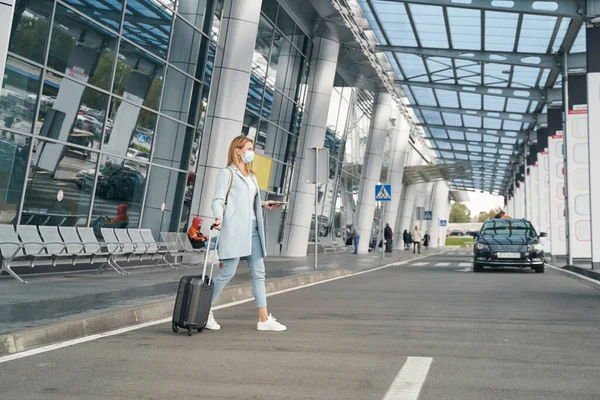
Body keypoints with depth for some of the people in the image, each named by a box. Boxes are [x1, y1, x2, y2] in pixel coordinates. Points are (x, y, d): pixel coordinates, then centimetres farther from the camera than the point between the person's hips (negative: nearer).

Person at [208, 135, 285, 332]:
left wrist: (264, 204, 15)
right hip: (235, 229, -8)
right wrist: (219, 218, -27)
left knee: (259, 273, 4)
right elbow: (218, 199, -10)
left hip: (253, 228, 8)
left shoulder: (251, 175, 21)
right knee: (228, 272, -6)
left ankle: (264, 318, 7)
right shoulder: (227, 173, -1)